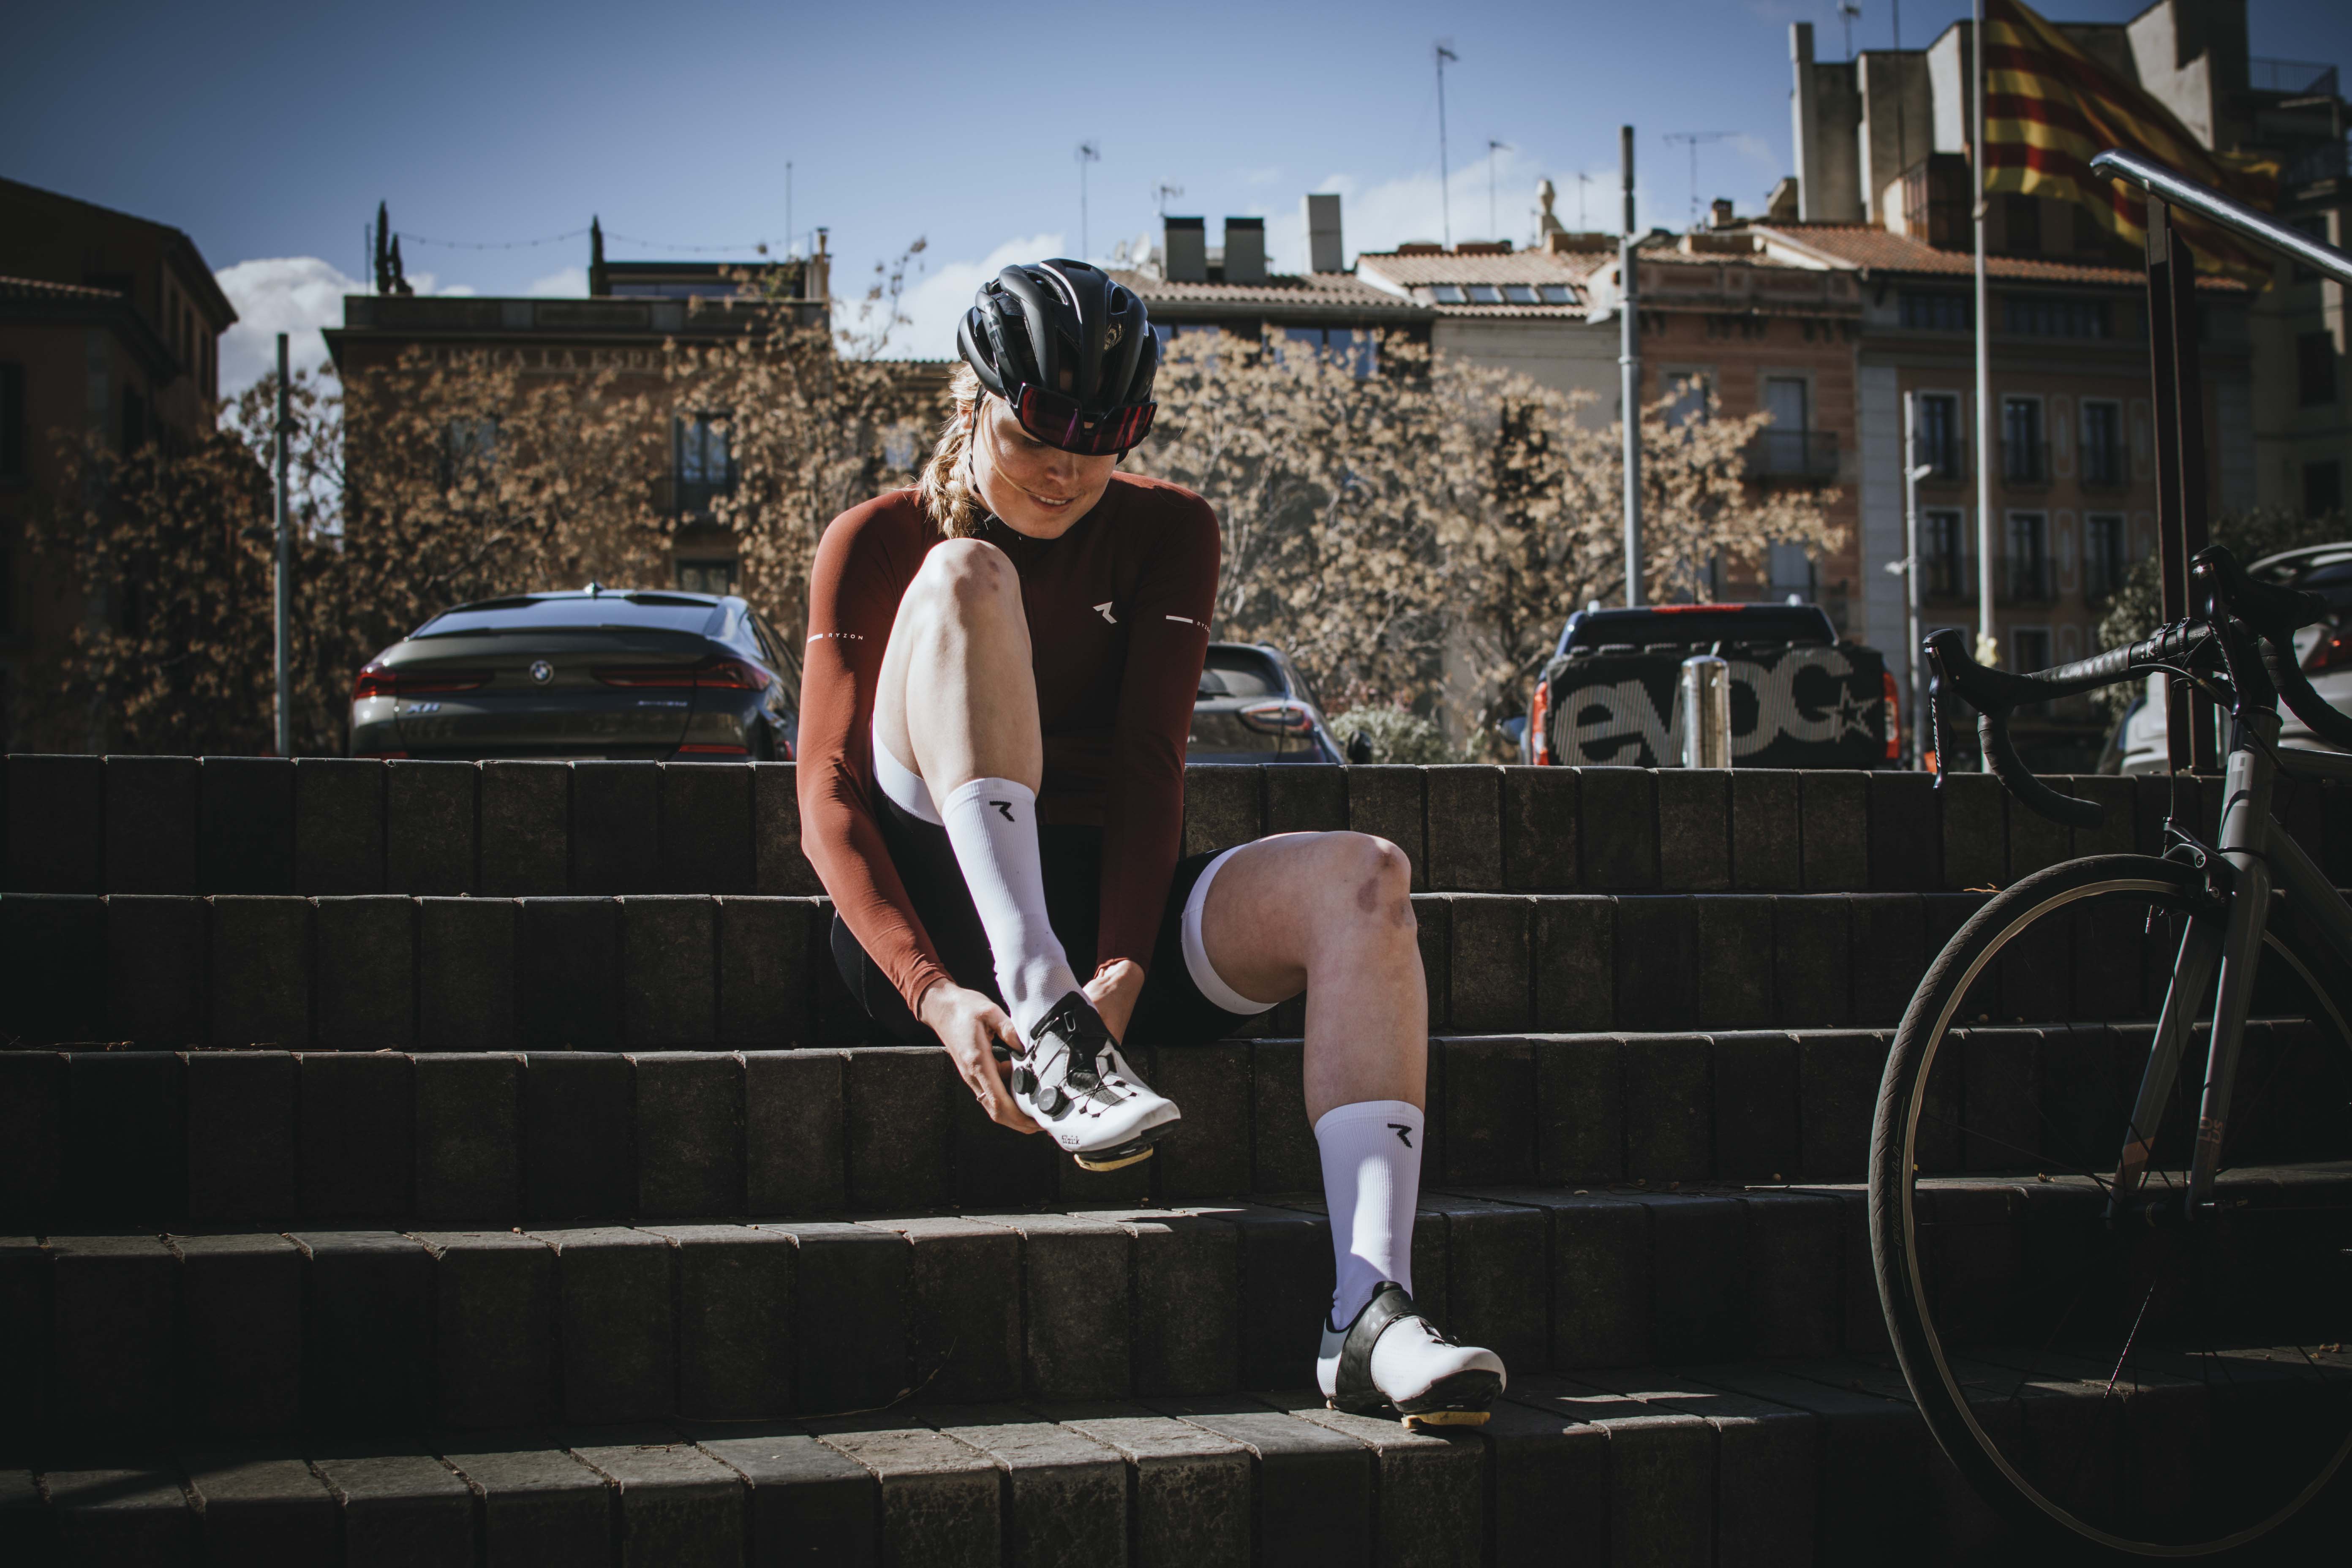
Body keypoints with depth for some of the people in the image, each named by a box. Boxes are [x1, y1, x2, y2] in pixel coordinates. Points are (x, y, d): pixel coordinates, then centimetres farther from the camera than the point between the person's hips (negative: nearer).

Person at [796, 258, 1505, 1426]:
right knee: (969, 575, -23)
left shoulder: (1166, 532, 10)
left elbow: (1147, 763, -3)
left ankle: (1370, 1312, -42)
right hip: (931, 923, -2)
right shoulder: (878, 543, 5)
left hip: (1111, 913, 2)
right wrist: (933, 991, -24)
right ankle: (1046, 1034, -39)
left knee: (1364, 878, -27)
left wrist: (1121, 972, -20)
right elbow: (829, 797, -7)